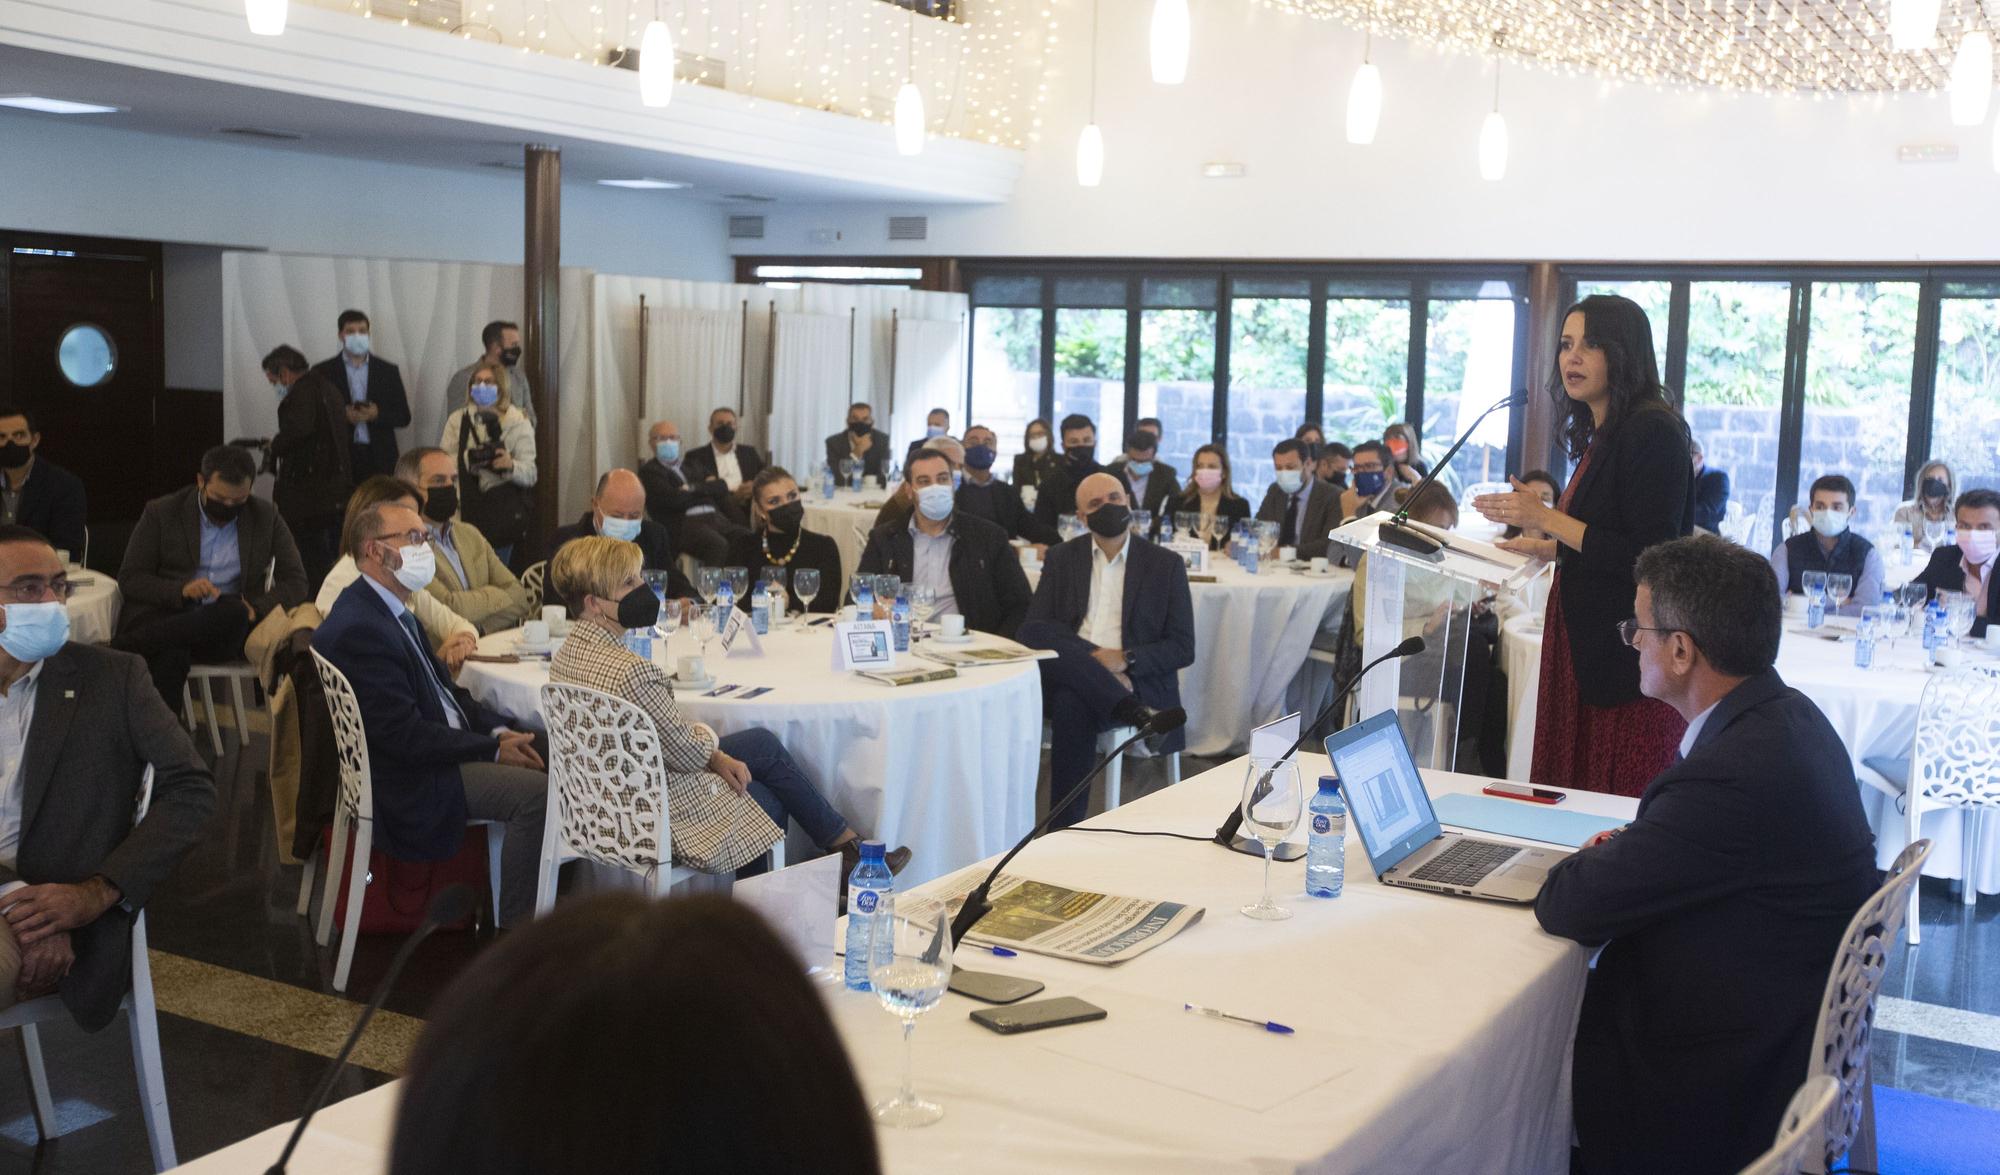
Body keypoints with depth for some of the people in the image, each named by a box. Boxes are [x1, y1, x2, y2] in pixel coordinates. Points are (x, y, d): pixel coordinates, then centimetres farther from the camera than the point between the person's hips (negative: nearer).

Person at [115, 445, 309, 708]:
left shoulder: (266, 517, 11)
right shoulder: (162, 512, 7)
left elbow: (295, 582, 8)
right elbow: (129, 579, 5)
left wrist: (255, 609, -13)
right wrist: (180, 590, -16)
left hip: (226, 629, 2)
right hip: (166, 618, -2)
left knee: (232, 612, -36)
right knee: (169, 656, -39)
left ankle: (122, 648, -29)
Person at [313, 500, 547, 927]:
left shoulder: (391, 611, 11)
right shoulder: (356, 630, -22)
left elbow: (443, 687, 16)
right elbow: (404, 736, -24)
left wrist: (499, 731, -1)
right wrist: (492, 749, -17)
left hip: (441, 748, 10)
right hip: (407, 785, -10)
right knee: (536, 791, -20)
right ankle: (516, 929, -10)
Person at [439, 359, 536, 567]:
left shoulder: (518, 423, 4)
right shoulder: (457, 420, 10)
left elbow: (530, 475, -3)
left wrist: (510, 465, -23)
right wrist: (468, 458, -16)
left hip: (502, 510, -1)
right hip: (465, 506, 1)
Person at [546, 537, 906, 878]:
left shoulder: (565, 657, -3)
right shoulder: (631, 671, -32)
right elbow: (687, 751, -20)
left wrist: (715, 757, 2)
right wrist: (708, 739, 3)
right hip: (662, 812, -9)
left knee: (763, 741, 19)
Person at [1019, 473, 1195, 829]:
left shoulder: (1165, 565, 9)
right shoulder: (1062, 558, 15)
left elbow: (1183, 648, 4)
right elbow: (1032, 629, 3)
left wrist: (1125, 659, -16)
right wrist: (1087, 657, -16)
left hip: (1137, 682, -2)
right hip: (1067, 674, 2)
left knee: (1072, 702, -35)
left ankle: (1066, 827, -29)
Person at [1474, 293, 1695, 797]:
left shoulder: (1653, 432, -13)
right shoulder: (1601, 436, 15)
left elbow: (1646, 560, -19)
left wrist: (1546, 518, -16)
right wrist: (1539, 547, 23)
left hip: (1626, 656, -9)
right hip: (1582, 645, 9)